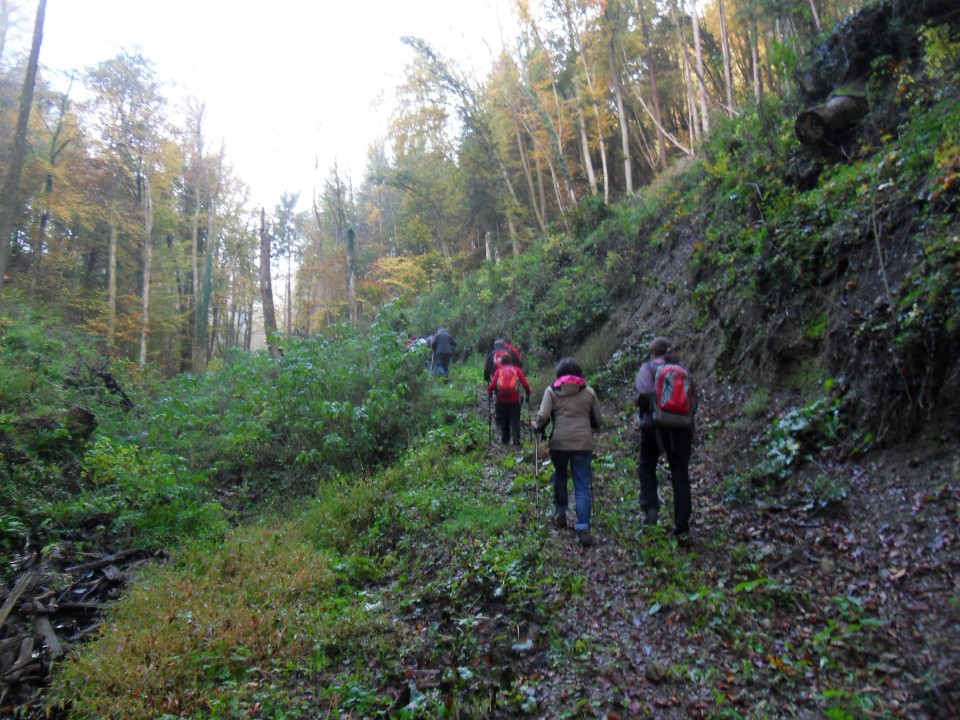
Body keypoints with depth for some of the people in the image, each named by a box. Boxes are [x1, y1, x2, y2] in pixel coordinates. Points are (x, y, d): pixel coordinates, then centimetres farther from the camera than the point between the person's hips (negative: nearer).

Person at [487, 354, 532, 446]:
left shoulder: (498, 370, 4)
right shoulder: (517, 370, 5)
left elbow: (492, 384, -7)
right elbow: (525, 384, -2)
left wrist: (489, 391, 11)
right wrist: (528, 394, 11)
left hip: (502, 400, 1)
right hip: (514, 400, -1)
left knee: (504, 421, 15)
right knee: (515, 421, 2)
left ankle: (505, 439, 22)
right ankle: (516, 439, -9)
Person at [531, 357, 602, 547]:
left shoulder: (552, 391, 3)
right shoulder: (588, 392, 9)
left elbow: (543, 416, -8)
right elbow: (598, 420, 13)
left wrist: (537, 427, 12)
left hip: (559, 442, 0)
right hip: (583, 443, 0)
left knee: (560, 477, 24)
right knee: (582, 486, 1)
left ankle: (561, 514, 35)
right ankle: (583, 529, -7)